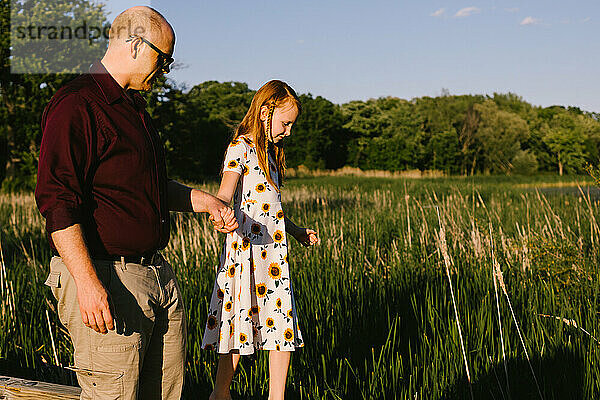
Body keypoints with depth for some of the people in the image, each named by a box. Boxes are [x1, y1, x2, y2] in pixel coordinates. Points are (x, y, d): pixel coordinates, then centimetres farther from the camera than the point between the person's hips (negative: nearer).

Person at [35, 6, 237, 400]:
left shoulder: (134, 106, 20)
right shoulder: (77, 105, -11)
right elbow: (56, 200, -19)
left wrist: (206, 202, 16)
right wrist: (87, 284, -26)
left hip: (159, 275, 10)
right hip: (106, 280, -9)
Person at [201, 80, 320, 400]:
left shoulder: (269, 151, 19)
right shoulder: (241, 147, -7)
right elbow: (225, 193, -23)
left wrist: (296, 231, 33)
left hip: (274, 248, 8)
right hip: (248, 245, -8)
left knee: (282, 324, 5)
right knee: (242, 316, -3)